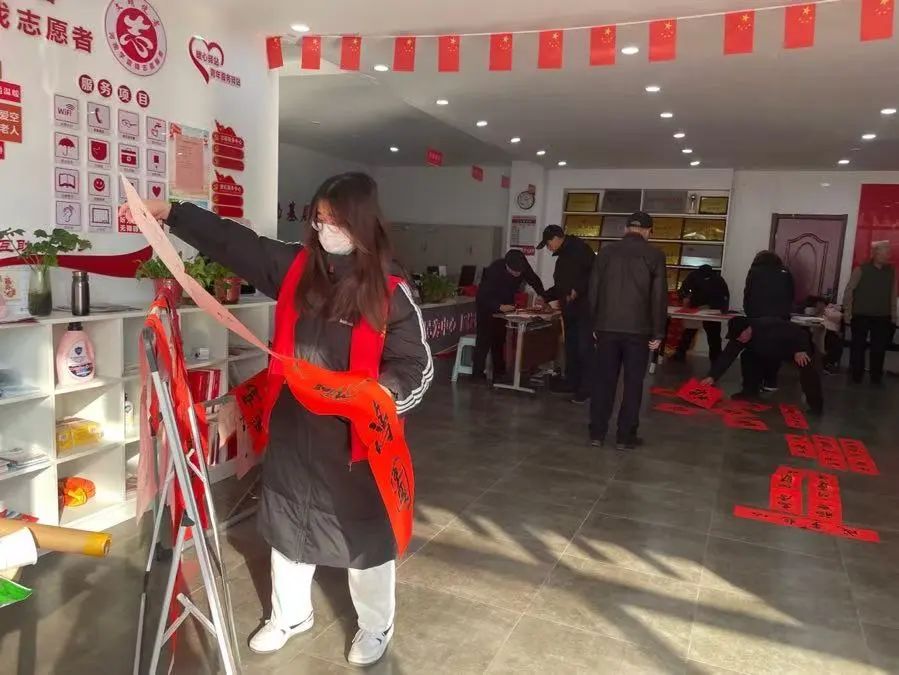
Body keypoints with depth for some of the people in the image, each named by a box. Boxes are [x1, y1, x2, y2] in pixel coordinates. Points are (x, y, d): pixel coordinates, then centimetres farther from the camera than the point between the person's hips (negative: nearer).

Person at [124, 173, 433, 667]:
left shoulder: (390, 292, -13)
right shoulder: (295, 266, 0)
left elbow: (414, 367, -13)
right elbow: (233, 242, 6)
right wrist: (172, 213, 1)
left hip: (354, 433, -4)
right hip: (293, 425, 5)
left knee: (364, 530, 12)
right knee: (288, 521, 20)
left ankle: (375, 626, 37)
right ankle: (290, 615, 45)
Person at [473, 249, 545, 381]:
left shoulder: (524, 267, -19)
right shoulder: (494, 269, -33)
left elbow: (534, 281, -5)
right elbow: (483, 295, -33)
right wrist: (499, 307, -48)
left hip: (506, 305, 5)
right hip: (486, 305, -5)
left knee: (500, 339, 8)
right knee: (485, 339, -11)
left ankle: (499, 373, 13)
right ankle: (477, 374, -8)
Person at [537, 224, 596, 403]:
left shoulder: (579, 249, -11)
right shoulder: (562, 257, 20)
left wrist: (578, 290, -24)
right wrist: (545, 296, 28)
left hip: (585, 308, -10)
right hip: (570, 309, 10)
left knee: (584, 348, -7)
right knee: (571, 348, 13)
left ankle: (586, 389, -2)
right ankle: (572, 384, 22)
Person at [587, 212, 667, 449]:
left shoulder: (606, 251, 6)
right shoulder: (654, 255, -2)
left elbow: (593, 290, 8)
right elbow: (659, 296, -4)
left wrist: (595, 324, 15)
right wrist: (658, 332, 2)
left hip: (607, 327, 3)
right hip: (638, 329, -2)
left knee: (604, 379, 9)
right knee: (633, 383, 6)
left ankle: (597, 432, 14)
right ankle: (625, 436, 10)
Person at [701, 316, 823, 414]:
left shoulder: (769, 327, -41)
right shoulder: (739, 336, -21)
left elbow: (800, 333, -31)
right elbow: (727, 356, -23)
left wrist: (800, 350, -38)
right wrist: (712, 376, -29)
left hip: (798, 345, -7)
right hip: (773, 352, 7)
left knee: (806, 366, -32)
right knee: (747, 356, -7)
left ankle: (815, 403, -25)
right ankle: (750, 391, 4)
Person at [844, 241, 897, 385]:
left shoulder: (891, 271, 5)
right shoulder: (862, 269, -6)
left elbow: (893, 293, 8)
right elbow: (849, 289, -4)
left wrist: (893, 314, 7)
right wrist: (847, 310, -7)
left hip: (882, 317, 3)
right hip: (861, 315, -3)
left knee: (879, 347, 6)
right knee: (858, 346, 4)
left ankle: (876, 376, 16)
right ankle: (856, 375, 14)